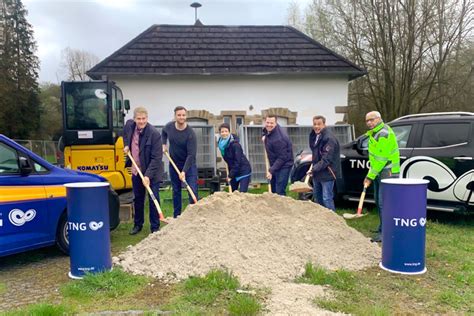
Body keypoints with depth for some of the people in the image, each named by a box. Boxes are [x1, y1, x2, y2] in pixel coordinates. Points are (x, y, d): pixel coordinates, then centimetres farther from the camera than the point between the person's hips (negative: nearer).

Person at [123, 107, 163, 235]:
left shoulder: (154, 134, -24)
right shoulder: (130, 125, -6)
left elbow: (156, 158, -25)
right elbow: (125, 132, 22)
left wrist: (148, 175, -30)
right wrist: (126, 145, 5)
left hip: (151, 172, -6)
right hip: (136, 171, 6)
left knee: (154, 199, -1)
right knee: (137, 199, 17)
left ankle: (155, 228, 12)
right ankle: (137, 224, 33)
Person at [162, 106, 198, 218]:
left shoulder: (190, 133, -23)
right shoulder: (169, 126, -8)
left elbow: (191, 154, -26)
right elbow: (164, 132, 20)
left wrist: (184, 171, -32)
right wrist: (164, 144, 6)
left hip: (188, 164, -4)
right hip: (174, 163, 4)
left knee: (193, 191, -8)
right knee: (176, 191, 12)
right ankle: (176, 216, 23)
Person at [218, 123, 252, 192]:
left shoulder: (235, 144, -22)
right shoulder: (221, 144, -1)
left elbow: (238, 162, -21)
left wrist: (230, 175, -18)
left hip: (243, 171, -7)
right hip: (233, 172, 8)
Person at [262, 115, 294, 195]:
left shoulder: (278, 138, -29)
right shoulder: (268, 131, -2)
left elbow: (282, 157, -27)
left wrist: (271, 170, -28)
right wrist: (265, 137, 5)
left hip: (283, 165, -10)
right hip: (274, 164, 10)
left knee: (280, 192, -13)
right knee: (273, 190, 18)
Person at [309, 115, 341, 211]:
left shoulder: (329, 138, -21)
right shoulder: (314, 135, 7)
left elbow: (326, 159, -25)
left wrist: (315, 168, -28)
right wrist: (314, 168, 9)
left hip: (327, 173, -9)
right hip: (317, 172, 9)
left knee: (327, 198, -9)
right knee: (317, 196, 20)